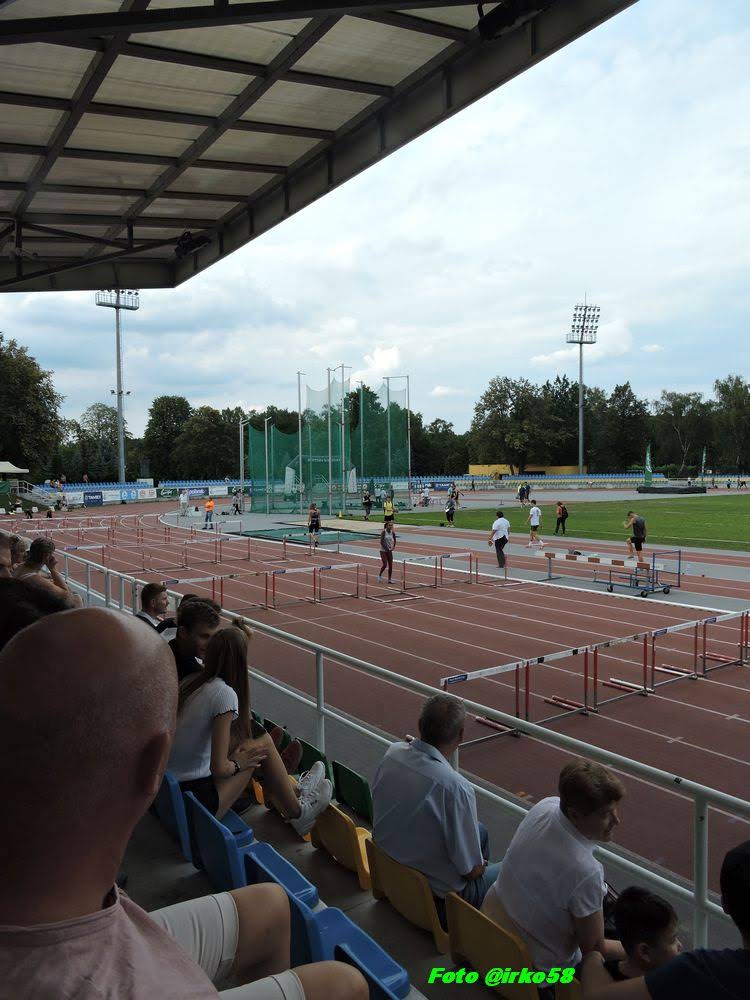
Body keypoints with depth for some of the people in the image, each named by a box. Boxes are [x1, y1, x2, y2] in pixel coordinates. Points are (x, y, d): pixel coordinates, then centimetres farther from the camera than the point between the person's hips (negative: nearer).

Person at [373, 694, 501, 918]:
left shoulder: (392, 753, -14)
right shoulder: (455, 787, -34)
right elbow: (471, 869, -21)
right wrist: (480, 865, 1)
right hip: (437, 897, -6)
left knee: (479, 830, 24)